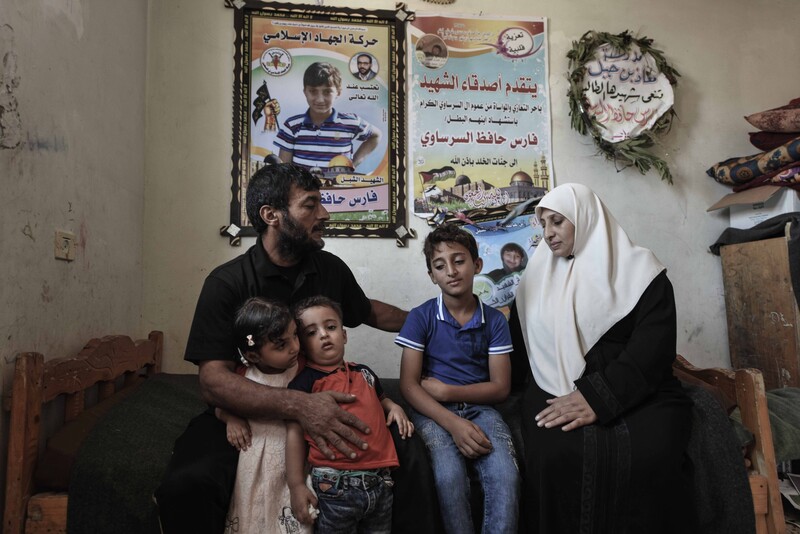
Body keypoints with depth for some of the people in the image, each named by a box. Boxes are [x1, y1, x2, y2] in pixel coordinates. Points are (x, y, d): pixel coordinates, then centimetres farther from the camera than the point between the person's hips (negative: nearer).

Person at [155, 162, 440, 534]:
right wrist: (297, 405, -35)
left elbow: (369, 311, 23)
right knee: (185, 485, -32)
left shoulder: (330, 268, 2)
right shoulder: (227, 283, -12)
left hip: (323, 404, 3)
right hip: (248, 414, -3)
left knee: (410, 455, -20)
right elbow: (213, 381, -21)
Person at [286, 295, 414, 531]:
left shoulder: (363, 373, 13)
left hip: (380, 481, 5)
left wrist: (393, 407, 11)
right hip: (336, 485, -5)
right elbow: (295, 433, -6)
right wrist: (296, 486, -10)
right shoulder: (305, 382, -5)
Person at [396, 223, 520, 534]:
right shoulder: (421, 317, -2)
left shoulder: (494, 321, 4)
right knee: (450, 478, -28)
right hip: (433, 411, -1)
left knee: (506, 478, -24)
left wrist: (446, 391, -10)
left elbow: (500, 388, 2)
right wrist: (453, 424, -20)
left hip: (479, 407, 2)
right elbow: (408, 386, -7)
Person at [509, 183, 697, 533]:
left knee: (646, 458, -31)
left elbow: (654, 346, -8)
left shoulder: (639, 268, 4)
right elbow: (519, 345, 16)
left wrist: (597, 398, -20)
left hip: (638, 392, -1)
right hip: (556, 393, 2)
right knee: (558, 455, -29)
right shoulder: (539, 276, 16)